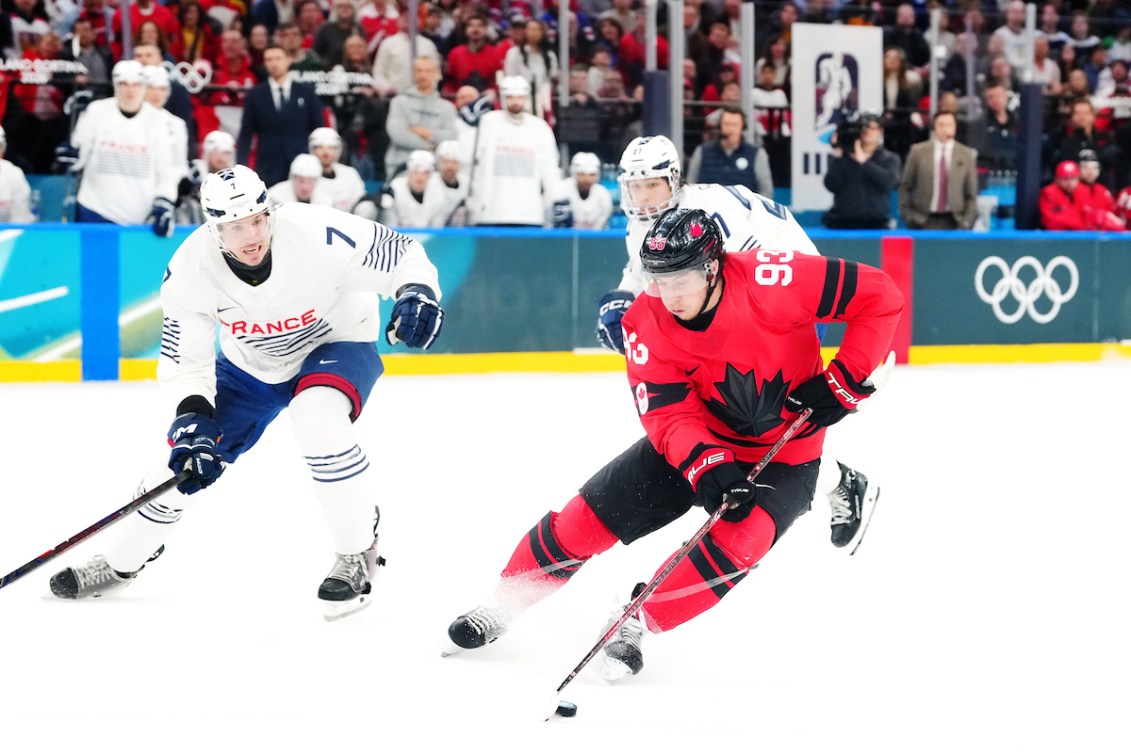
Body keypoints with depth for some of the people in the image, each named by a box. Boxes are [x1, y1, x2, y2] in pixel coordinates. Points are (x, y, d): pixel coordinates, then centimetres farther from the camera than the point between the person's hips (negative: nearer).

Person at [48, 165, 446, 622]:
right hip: (249, 364, 4)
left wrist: (417, 295, -42)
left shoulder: (318, 235, -35)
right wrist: (192, 418, -30)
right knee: (188, 459, 2)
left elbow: (403, 254, -22)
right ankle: (120, 563, 29)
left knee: (317, 419, -35)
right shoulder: (190, 270, -25)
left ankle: (357, 556, -17)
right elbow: (184, 361, -15)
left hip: (336, 345, -3)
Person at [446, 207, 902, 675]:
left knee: (738, 539, -27)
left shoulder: (773, 281, -29)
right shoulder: (647, 325, -18)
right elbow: (669, 414, -21)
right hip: (697, 440, 3)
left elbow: (878, 296, -23)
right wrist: (706, 466, -40)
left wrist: (845, 381, -25)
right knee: (593, 512, -4)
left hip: (786, 452, -3)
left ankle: (637, 622, -8)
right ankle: (505, 604, 16)